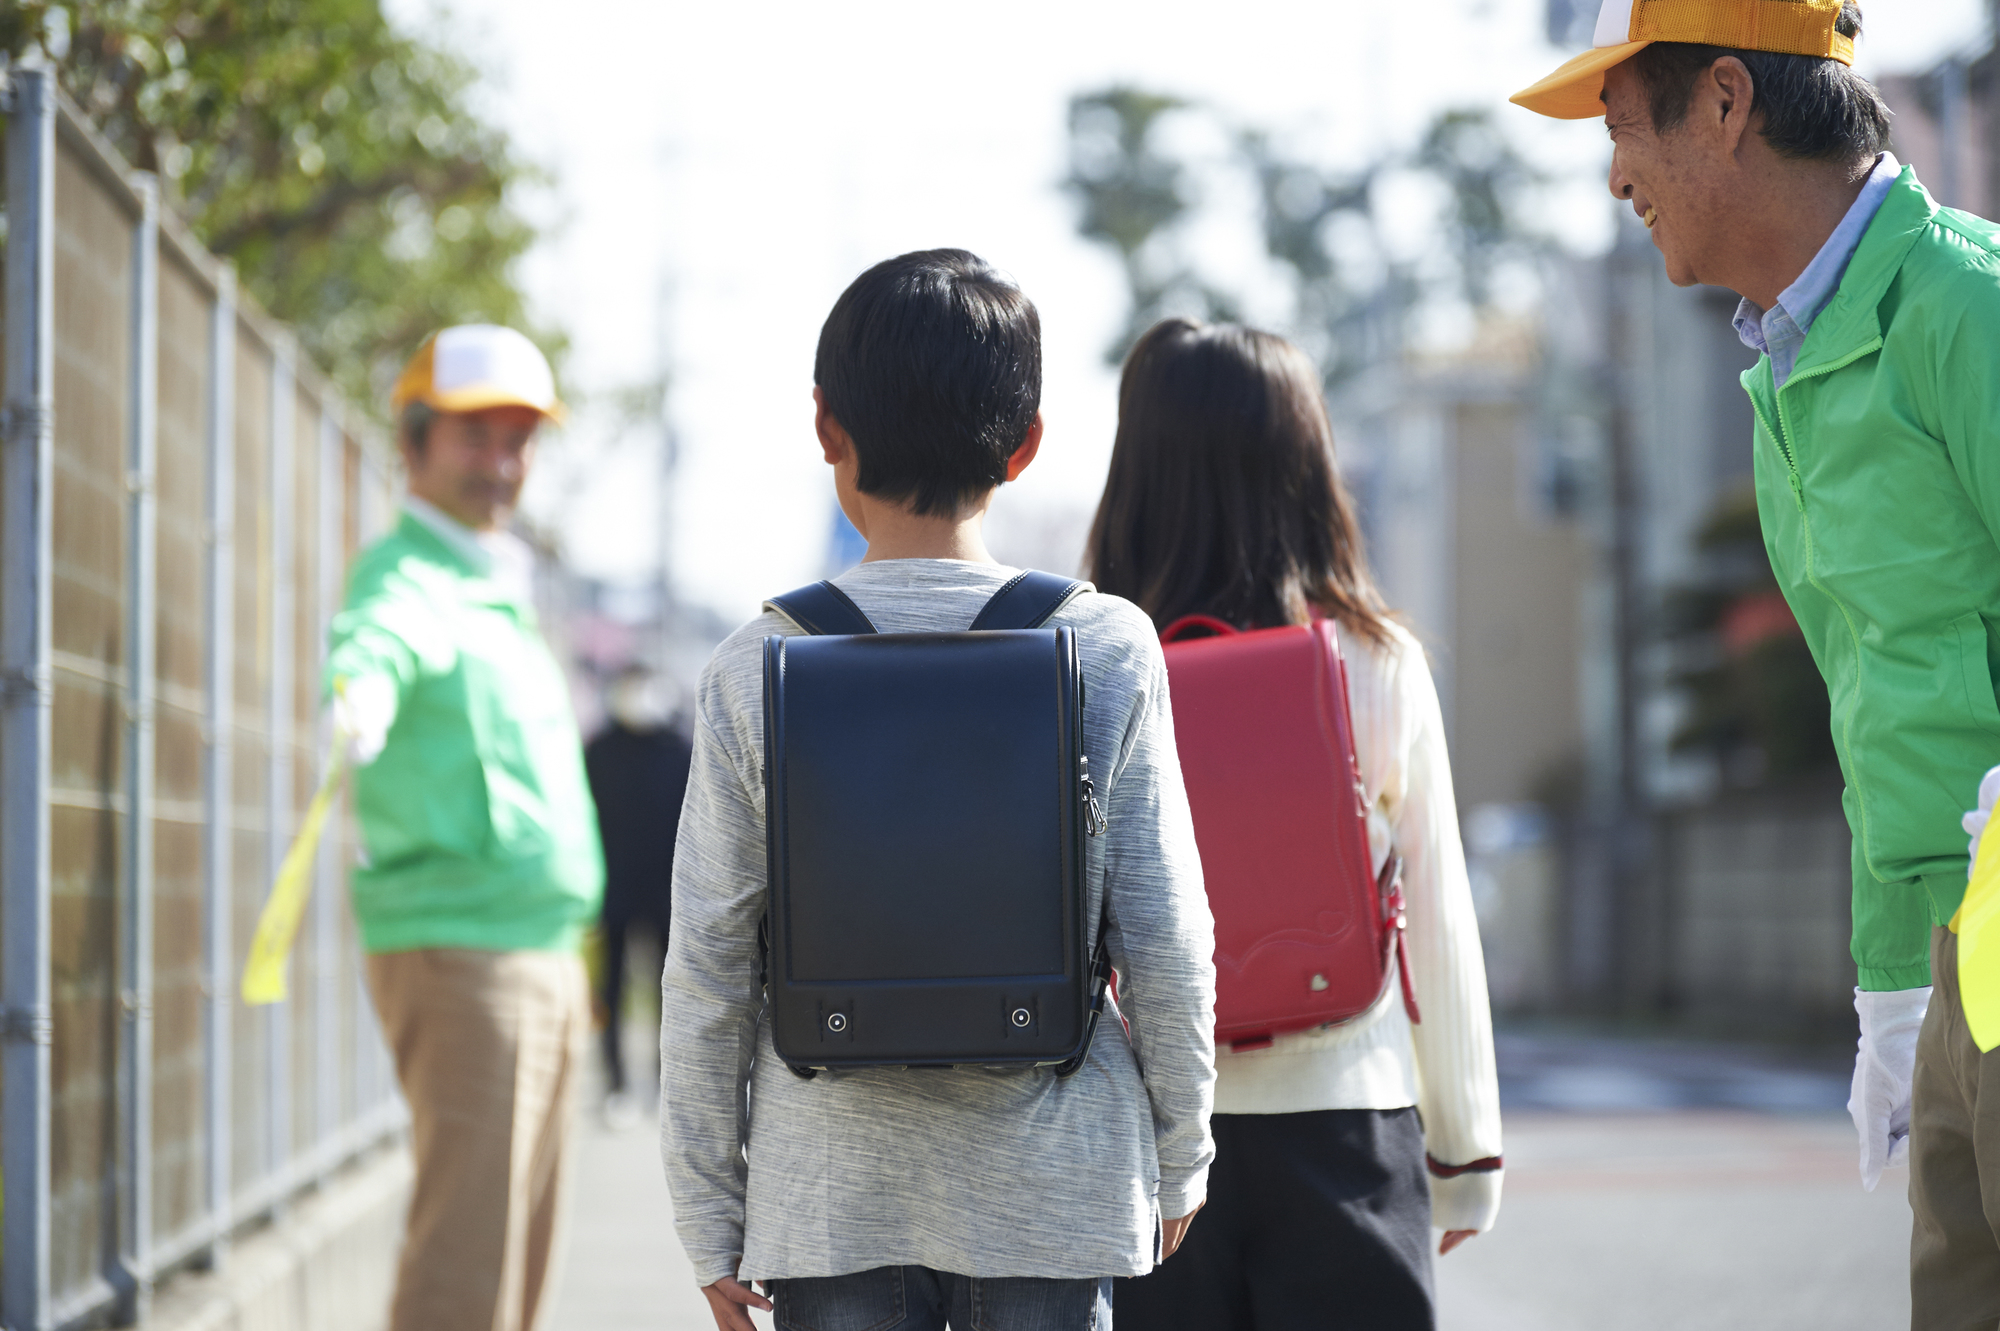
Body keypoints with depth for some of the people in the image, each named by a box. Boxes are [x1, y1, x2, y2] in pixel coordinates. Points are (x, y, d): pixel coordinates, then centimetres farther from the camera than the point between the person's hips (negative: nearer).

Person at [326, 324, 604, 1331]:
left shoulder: (499, 592, 20)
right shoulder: (408, 579, -9)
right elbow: (381, 637, -35)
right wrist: (363, 687, -58)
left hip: (543, 953, 9)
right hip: (458, 951, -9)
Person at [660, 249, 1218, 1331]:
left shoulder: (758, 669, -5)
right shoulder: (1107, 650, -5)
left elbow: (708, 967, -2)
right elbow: (1166, 942, -2)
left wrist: (710, 1217, 8)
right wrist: (1179, 1157, 12)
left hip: (829, 1199, 0)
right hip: (1050, 1198, 0)